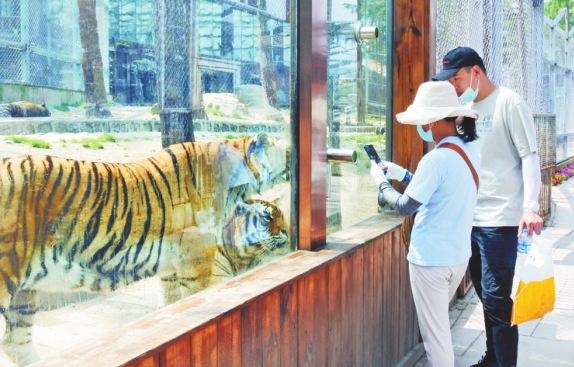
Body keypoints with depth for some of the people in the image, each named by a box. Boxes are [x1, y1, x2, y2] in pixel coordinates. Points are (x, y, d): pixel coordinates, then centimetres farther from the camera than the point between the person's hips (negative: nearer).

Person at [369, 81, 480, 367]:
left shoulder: (437, 159, -23)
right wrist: (402, 175, 12)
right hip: (459, 255, 8)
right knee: (440, 323, 24)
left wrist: (381, 181, -3)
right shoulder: (470, 151, 4)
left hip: (431, 258, -8)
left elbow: (405, 207, -17)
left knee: (434, 330, 5)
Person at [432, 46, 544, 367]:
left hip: (500, 220, -7)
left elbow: (529, 157, -12)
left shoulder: (509, 103, -8)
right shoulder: (468, 109, 13)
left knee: (497, 298, -5)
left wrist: (530, 206, -23)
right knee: (485, 295, 16)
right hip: (470, 217, 7)